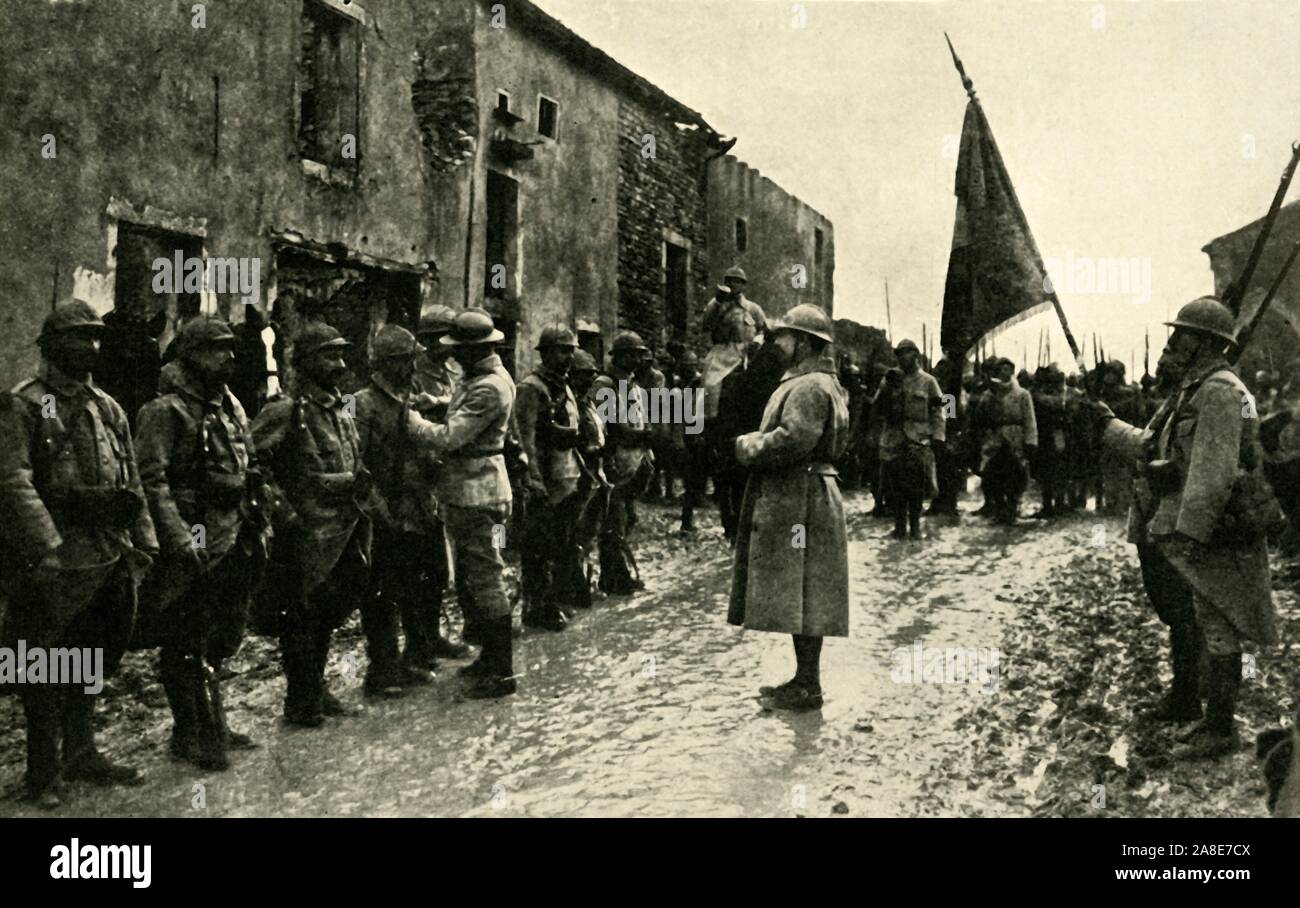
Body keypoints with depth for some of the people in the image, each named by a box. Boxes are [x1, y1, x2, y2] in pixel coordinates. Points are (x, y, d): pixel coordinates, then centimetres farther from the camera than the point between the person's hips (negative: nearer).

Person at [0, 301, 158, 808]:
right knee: (46, 673, 3)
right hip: (51, 563, -6)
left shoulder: (106, 409, 13)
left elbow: (132, 483, 15)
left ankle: (81, 755, 30)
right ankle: (43, 772, 15)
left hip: (107, 558, 6)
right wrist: (47, 548, -24)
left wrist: (144, 543, 10)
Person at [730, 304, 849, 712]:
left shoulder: (810, 387, -15)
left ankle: (808, 687, 3)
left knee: (801, 597, -4)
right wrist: (757, 442, 6)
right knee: (798, 599, 15)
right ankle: (804, 678, 23)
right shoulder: (807, 382, 20)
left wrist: (749, 447, -11)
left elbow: (792, 439, -26)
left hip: (799, 499, -11)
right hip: (790, 498, 11)